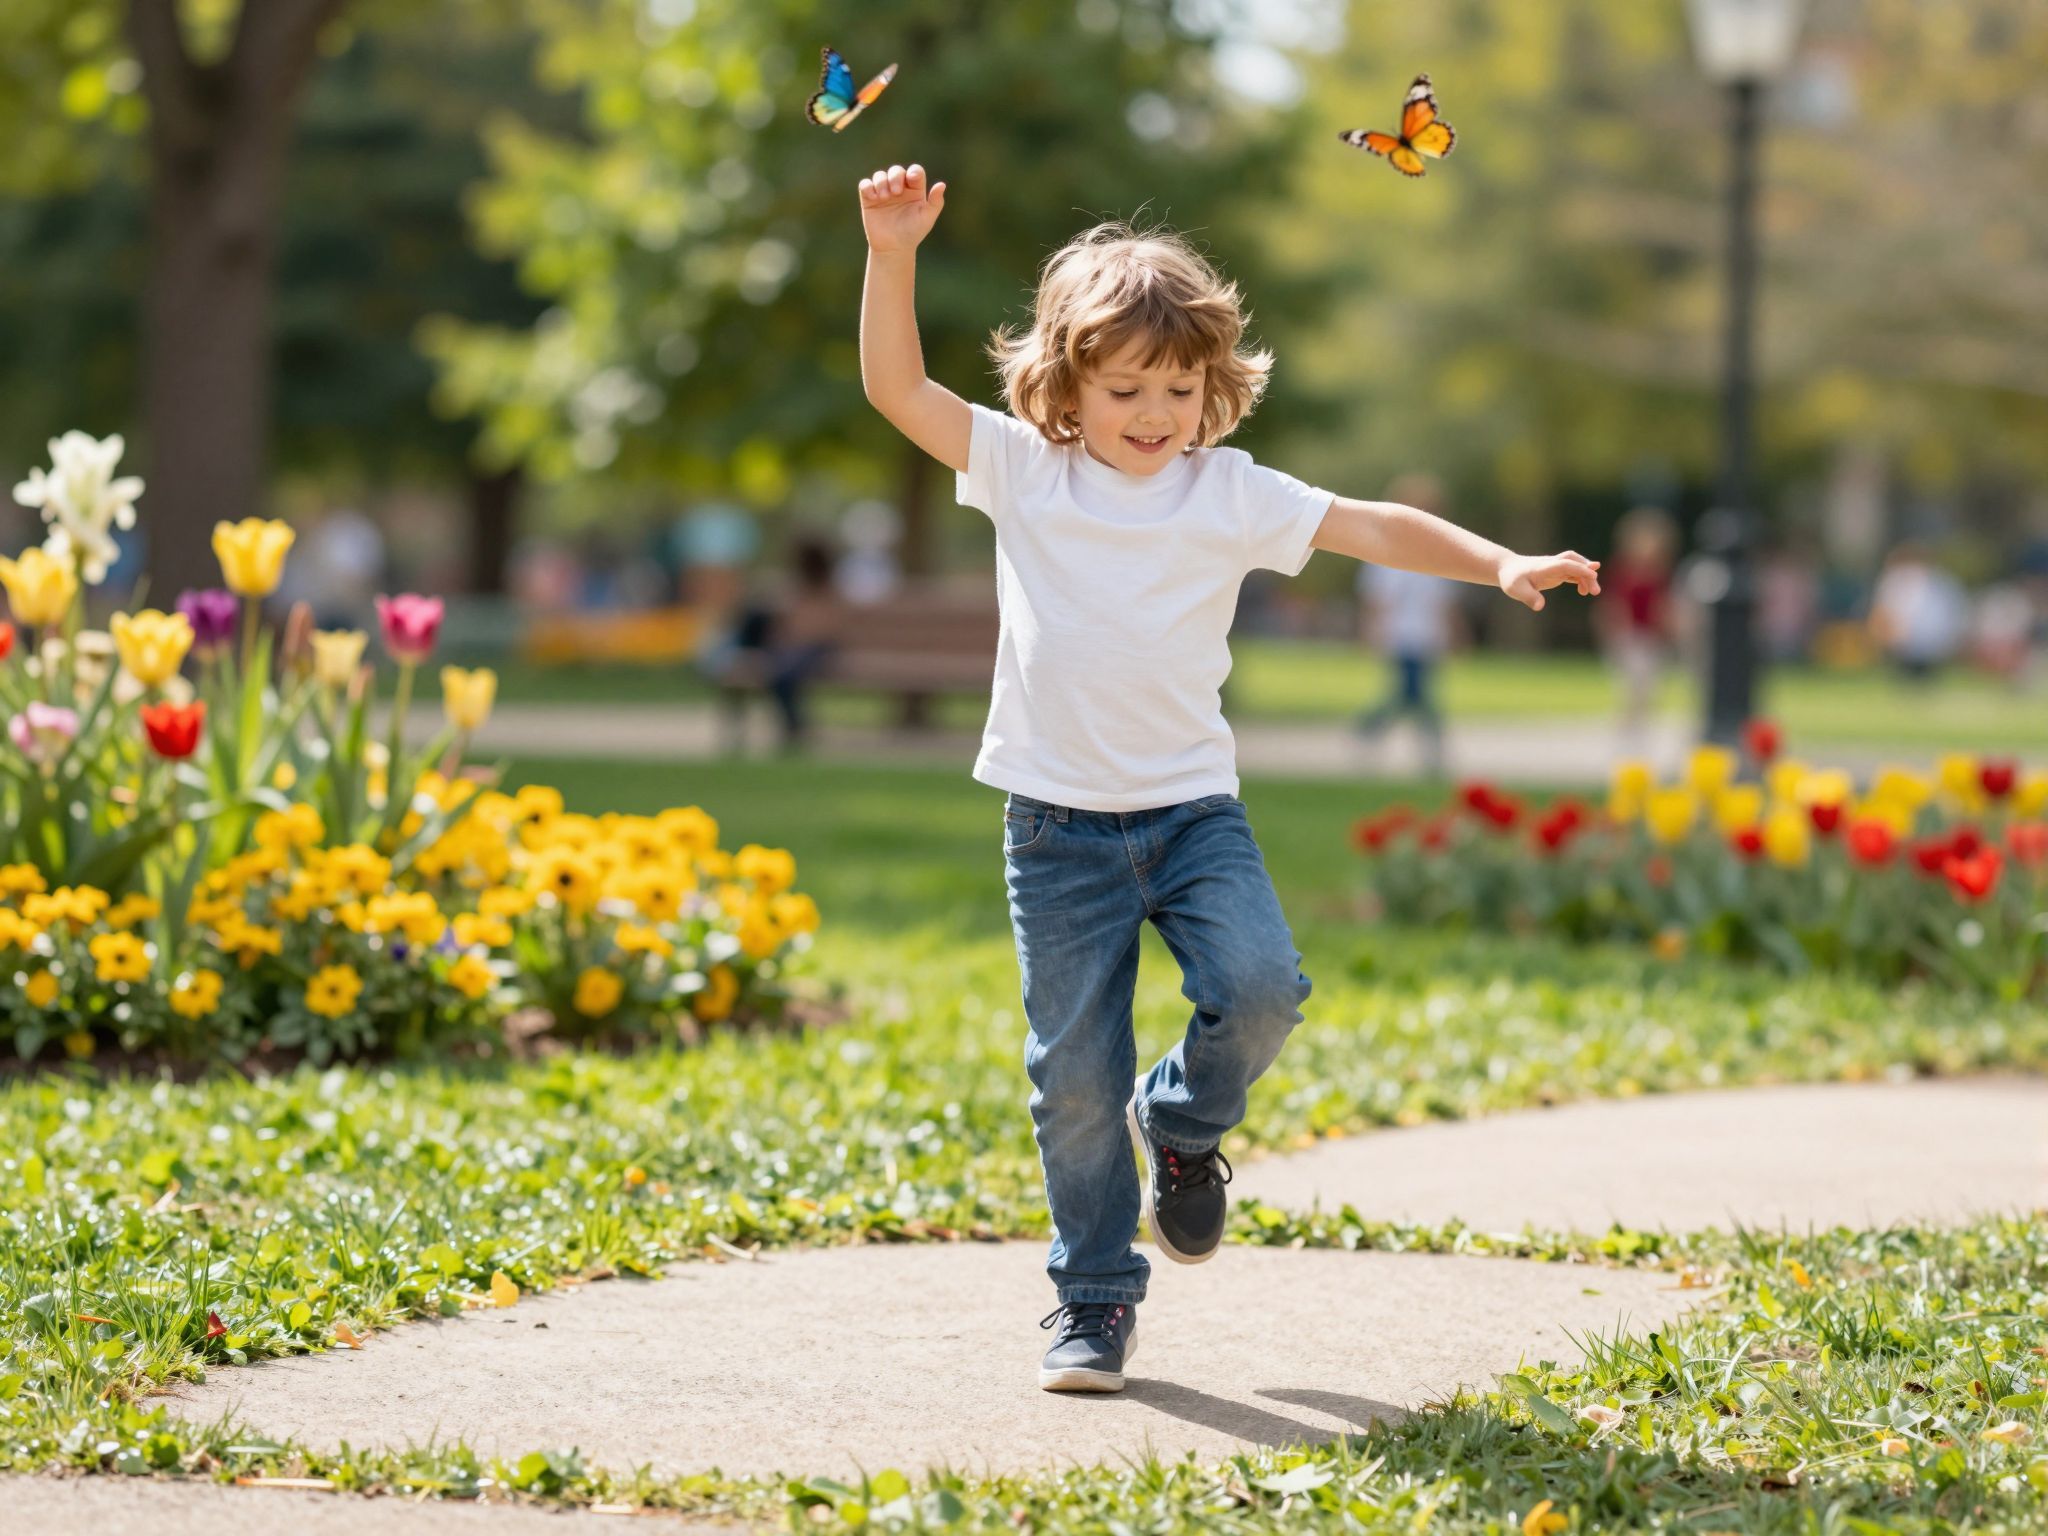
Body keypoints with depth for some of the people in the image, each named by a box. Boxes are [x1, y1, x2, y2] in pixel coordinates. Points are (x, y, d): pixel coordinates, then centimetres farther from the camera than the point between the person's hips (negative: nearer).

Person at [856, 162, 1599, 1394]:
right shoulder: (1021, 471, 1)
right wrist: (894, 255, -18)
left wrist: (1499, 564, -12)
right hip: (1058, 824, 0)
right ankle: (1094, 1302, 16)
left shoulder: (1232, 494, 2)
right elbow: (898, 388, -6)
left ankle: (1185, 1123, 11)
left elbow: (1373, 527, 0)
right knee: (1074, 1073, 1)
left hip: (1193, 805, 1)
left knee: (1260, 986, -23)